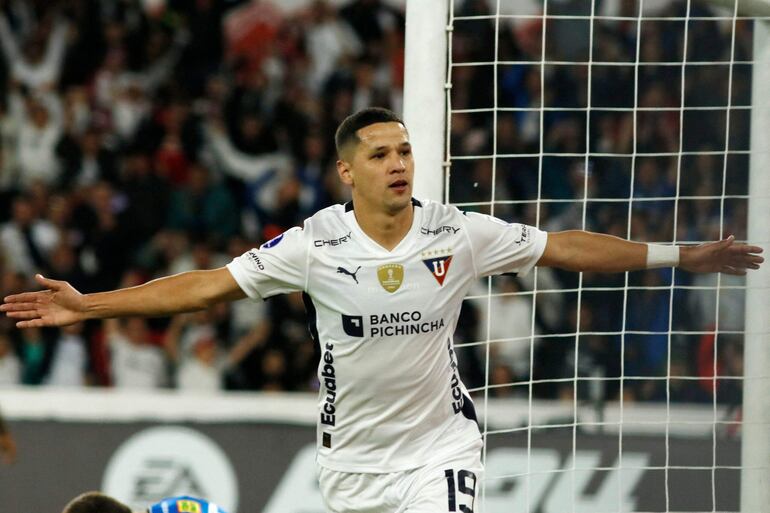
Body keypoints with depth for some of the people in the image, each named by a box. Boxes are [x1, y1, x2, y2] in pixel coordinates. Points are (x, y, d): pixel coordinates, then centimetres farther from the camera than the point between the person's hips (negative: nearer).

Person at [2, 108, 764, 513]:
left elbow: (564, 248, -2)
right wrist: (87, 305, -11)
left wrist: (681, 256, -2)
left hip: (438, 444, -1)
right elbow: (207, 285, -7)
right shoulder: (316, 244, -10)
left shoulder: (457, 235, -9)